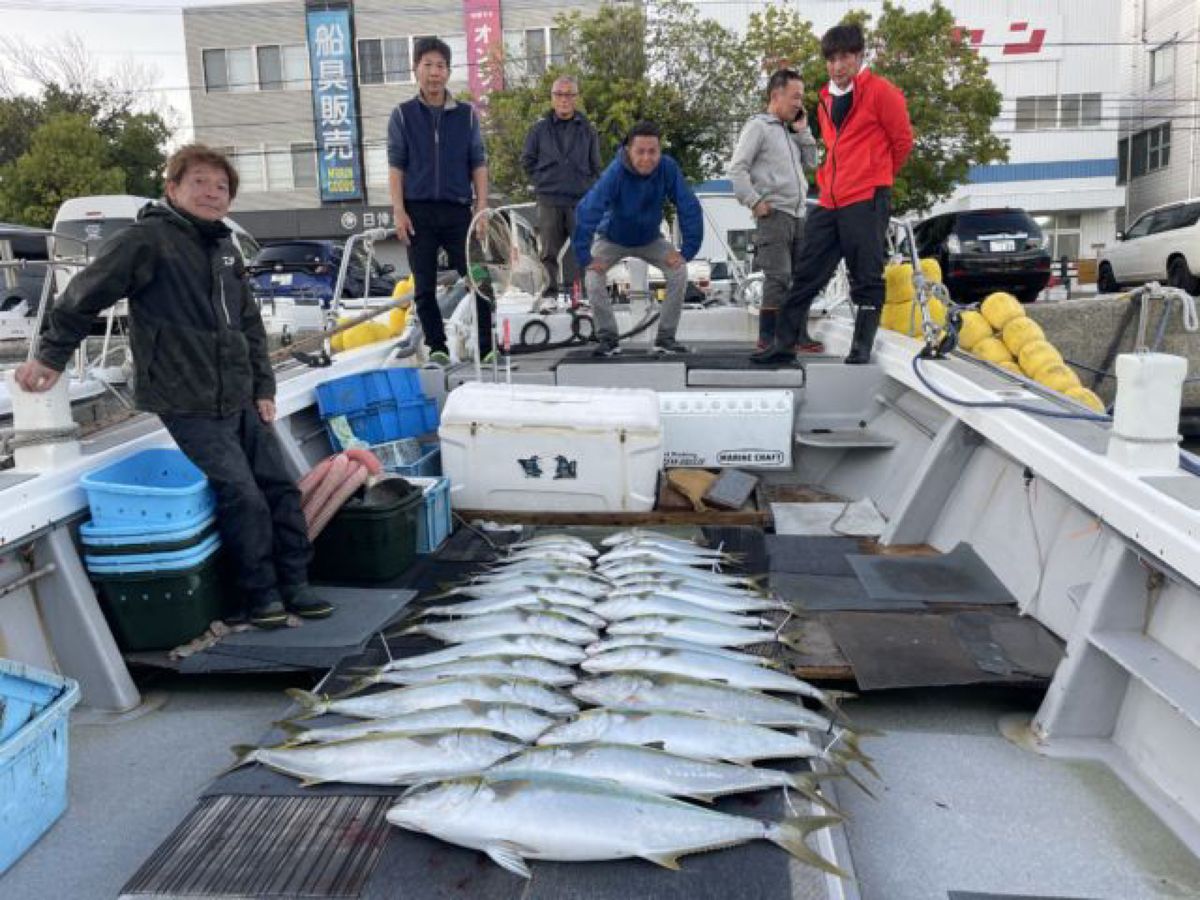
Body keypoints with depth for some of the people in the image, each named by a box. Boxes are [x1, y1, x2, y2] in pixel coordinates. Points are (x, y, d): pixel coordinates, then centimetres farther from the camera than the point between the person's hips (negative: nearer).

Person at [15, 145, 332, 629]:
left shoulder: (226, 250, 14)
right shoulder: (148, 238, -9)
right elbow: (86, 294, -6)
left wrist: (263, 388, 12)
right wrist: (51, 355, -3)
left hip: (241, 402, 8)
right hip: (189, 407, -7)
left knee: (281, 488, 7)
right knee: (243, 497, -12)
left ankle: (295, 585, 18)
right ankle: (261, 594, 5)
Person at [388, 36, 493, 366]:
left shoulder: (466, 114, 10)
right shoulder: (403, 115, 7)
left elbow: (478, 164, 9)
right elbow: (395, 166, 4)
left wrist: (481, 208, 0)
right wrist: (399, 211, -6)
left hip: (458, 210, 0)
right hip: (418, 212, 0)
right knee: (424, 287, 2)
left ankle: (486, 348, 3)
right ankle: (437, 348, 12)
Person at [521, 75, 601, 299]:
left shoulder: (587, 130, 9)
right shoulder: (540, 128, 6)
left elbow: (595, 167, 16)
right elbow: (527, 160, 14)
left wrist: (587, 186, 5)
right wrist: (542, 181, 6)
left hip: (580, 200, 1)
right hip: (549, 201, -1)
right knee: (549, 251, 1)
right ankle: (550, 291, 8)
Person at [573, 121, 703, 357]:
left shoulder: (668, 168, -26)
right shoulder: (616, 172, -33)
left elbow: (690, 207, -19)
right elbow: (587, 211, -36)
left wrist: (687, 249, -23)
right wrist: (585, 257, -38)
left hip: (651, 239, 2)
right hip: (612, 240, -2)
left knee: (679, 271, -17)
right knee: (593, 278, -23)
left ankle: (665, 337, -3)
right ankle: (608, 337, -3)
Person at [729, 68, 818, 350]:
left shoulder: (790, 131, 22)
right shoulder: (758, 126, -1)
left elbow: (811, 163, 21)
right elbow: (737, 169, -9)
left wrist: (802, 130, 13)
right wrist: (755, 202, -14)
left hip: (798, 215, 8)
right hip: (774, 213, -8)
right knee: (778, 277, -14)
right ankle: (768, 338, -10)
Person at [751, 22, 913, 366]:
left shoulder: (880, 92, -4)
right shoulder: (827, 100, 18)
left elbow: (902, 140, 2)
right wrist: (827, 180, 16)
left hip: (867, 200, -7)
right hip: (830, 202, 7)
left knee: (866, 279, -2)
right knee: (806, 275, 6)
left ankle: (862, 347, 5)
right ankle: (784, 343, 11)